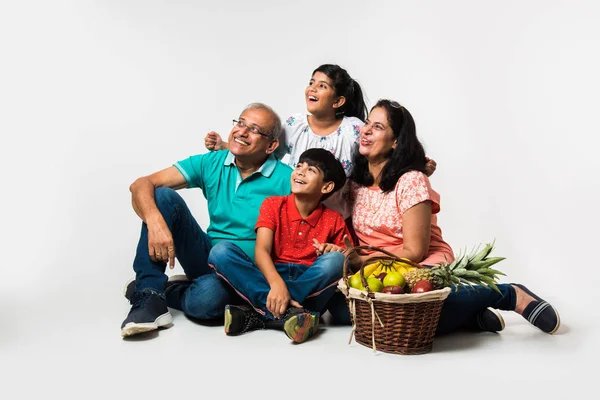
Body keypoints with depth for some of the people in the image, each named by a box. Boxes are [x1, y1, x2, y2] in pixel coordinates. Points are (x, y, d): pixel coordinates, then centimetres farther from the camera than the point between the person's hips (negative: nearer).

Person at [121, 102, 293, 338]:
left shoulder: (285, 179, -11)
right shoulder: (212, 164, -1)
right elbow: (141, 185, -7)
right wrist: (155, 221, -29)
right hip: (207, 257, 4)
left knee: (207, 297, -38)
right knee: (163, 196, -16)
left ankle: (165, 291, -2)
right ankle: (149, 298, -20)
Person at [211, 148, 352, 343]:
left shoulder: (333, 220, 5)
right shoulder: (273, 204, 3)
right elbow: (262, 250, -11)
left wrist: (336, 253, -17)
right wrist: (276, 283, -31)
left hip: (311, 283, 0)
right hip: (269, 276, 0)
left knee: (334, 260, -30)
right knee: (221, 250, -22)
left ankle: (259, 313, -28)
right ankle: (287, 312, -34)